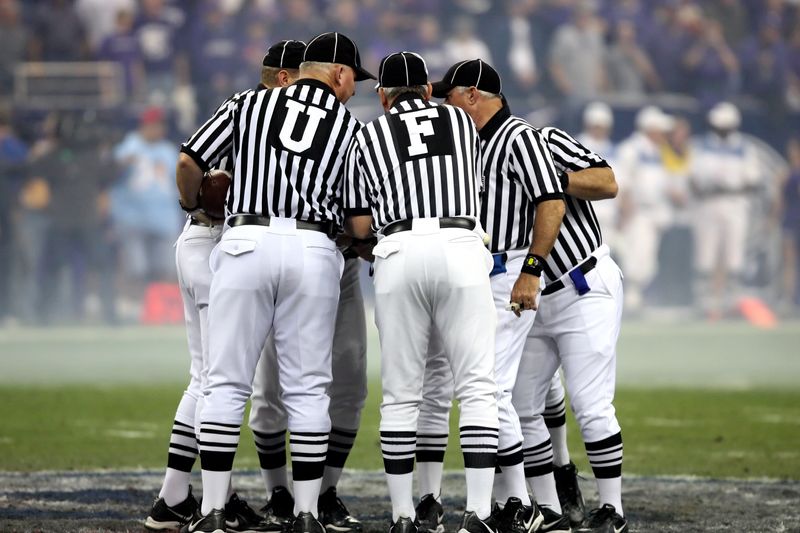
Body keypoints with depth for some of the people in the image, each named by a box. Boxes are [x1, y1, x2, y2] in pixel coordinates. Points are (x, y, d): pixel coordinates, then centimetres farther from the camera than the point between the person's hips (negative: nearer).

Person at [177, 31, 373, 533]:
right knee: (308, 389, 5)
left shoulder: (251, 104, 13)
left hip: (246, 242, 0)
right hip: (314, 250, 0)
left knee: (227, 383, 2)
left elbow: (191, 162, 9)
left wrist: (193, 208, 28)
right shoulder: (351, 125, 12)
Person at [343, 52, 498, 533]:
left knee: (400, 392, 5)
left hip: (399, 252, 0)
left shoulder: (369, 137, 16)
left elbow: (359, 226, 12)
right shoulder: (462, 122, 19)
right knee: (478, 388, -2)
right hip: (461, 247, 0)